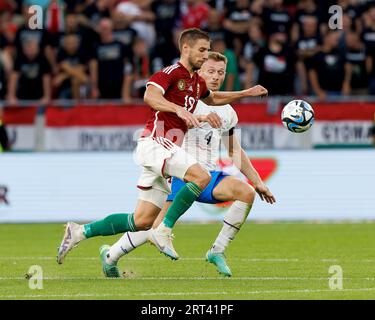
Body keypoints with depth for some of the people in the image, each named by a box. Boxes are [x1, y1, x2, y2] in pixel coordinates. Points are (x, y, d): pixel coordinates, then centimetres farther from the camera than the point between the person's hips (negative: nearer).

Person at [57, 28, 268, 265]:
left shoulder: (197, 82, 20)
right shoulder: (171, 73, -8)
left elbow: (212, 98, 43)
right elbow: (150, 96, -28)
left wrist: (246, 93, 38)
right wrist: (180, 109, -41)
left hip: (167, 151, 9)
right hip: (155, 143, -9)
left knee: (142, 221, 5)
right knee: (202, 176, -29)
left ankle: (80, 232, 13)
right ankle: (164, 231, -24)